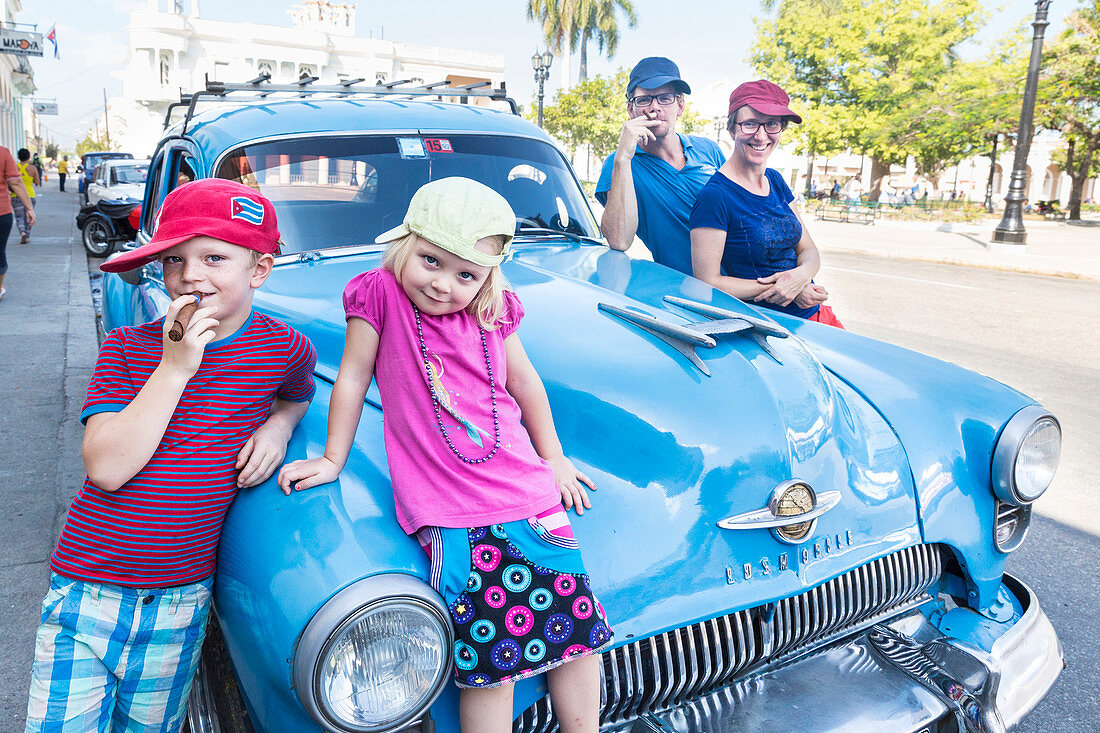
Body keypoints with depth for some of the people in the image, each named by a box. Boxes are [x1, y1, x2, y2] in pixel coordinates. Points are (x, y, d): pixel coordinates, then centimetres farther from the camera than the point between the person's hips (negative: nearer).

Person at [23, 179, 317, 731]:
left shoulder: (285, 349, -6)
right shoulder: (127, 347, -7)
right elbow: (106, 468, -17)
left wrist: (279, 425, -5)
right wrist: (175, 368, -23)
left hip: (180, 607, 1)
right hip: (83, 596, 0)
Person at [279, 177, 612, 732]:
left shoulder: (491, 311, 5)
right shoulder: (379, 293, -4)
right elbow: (353, 378, 3)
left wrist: (552, 457, 23)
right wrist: (333, 458, 9)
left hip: (527, 491, 4)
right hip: (447, 513, -4)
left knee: (580, 621, 7)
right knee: (491, 655, -10)